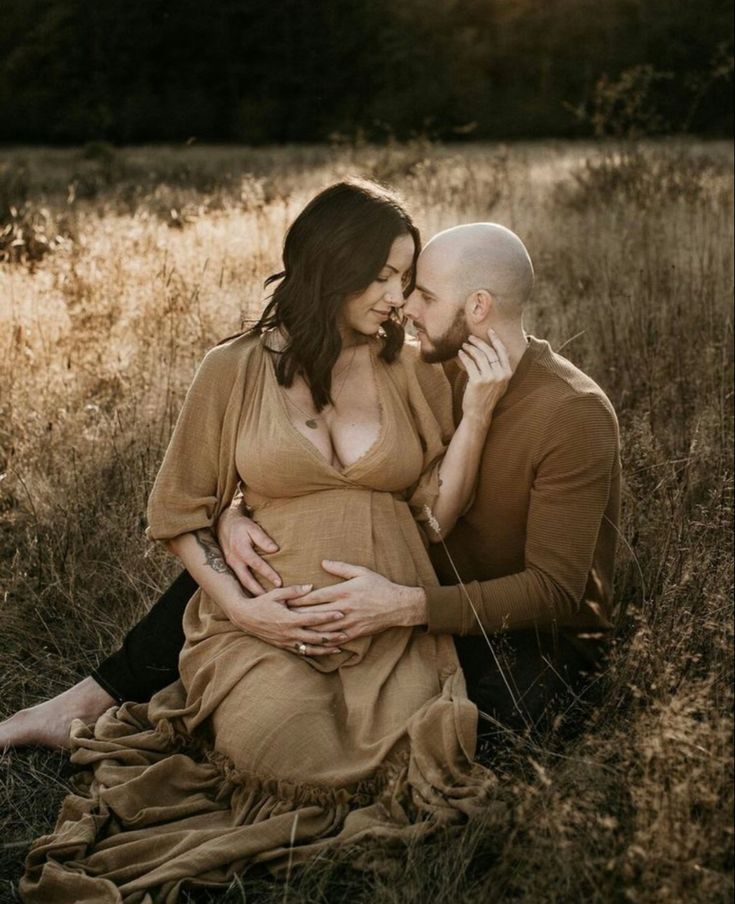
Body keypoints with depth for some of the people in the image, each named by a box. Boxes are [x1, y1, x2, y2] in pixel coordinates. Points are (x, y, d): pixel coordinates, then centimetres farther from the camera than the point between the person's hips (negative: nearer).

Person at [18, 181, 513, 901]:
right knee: (289, 747, -29)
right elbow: (179, 513, 4)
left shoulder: (413, 371, 9)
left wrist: (477, 411, -9)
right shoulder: (237, 369, 2)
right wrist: (240, 607, -8)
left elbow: (436, 512, 1)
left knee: (410, 753, -23)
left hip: (395, 629, 3)